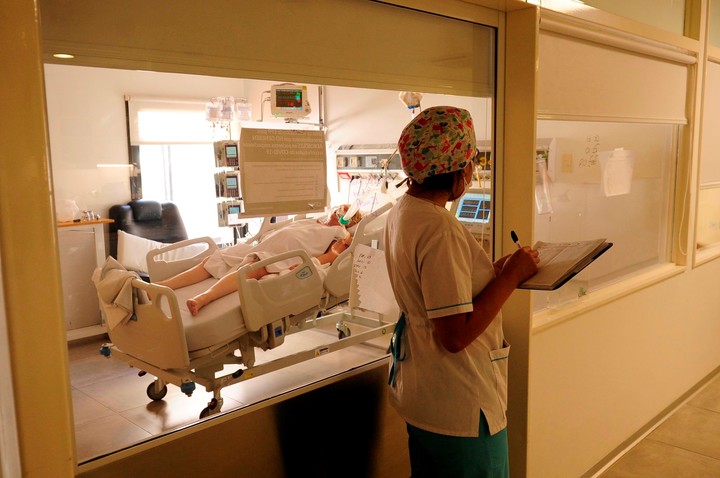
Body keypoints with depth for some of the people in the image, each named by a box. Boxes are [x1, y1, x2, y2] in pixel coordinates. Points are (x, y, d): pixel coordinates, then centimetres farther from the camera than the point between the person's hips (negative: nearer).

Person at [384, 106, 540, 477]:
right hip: (458, 406, -9)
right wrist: (511, 276, -18)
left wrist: (494, 271, 5)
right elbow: (456, 335, -27)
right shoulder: (439, 230, -27)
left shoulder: (403, 210, 3)